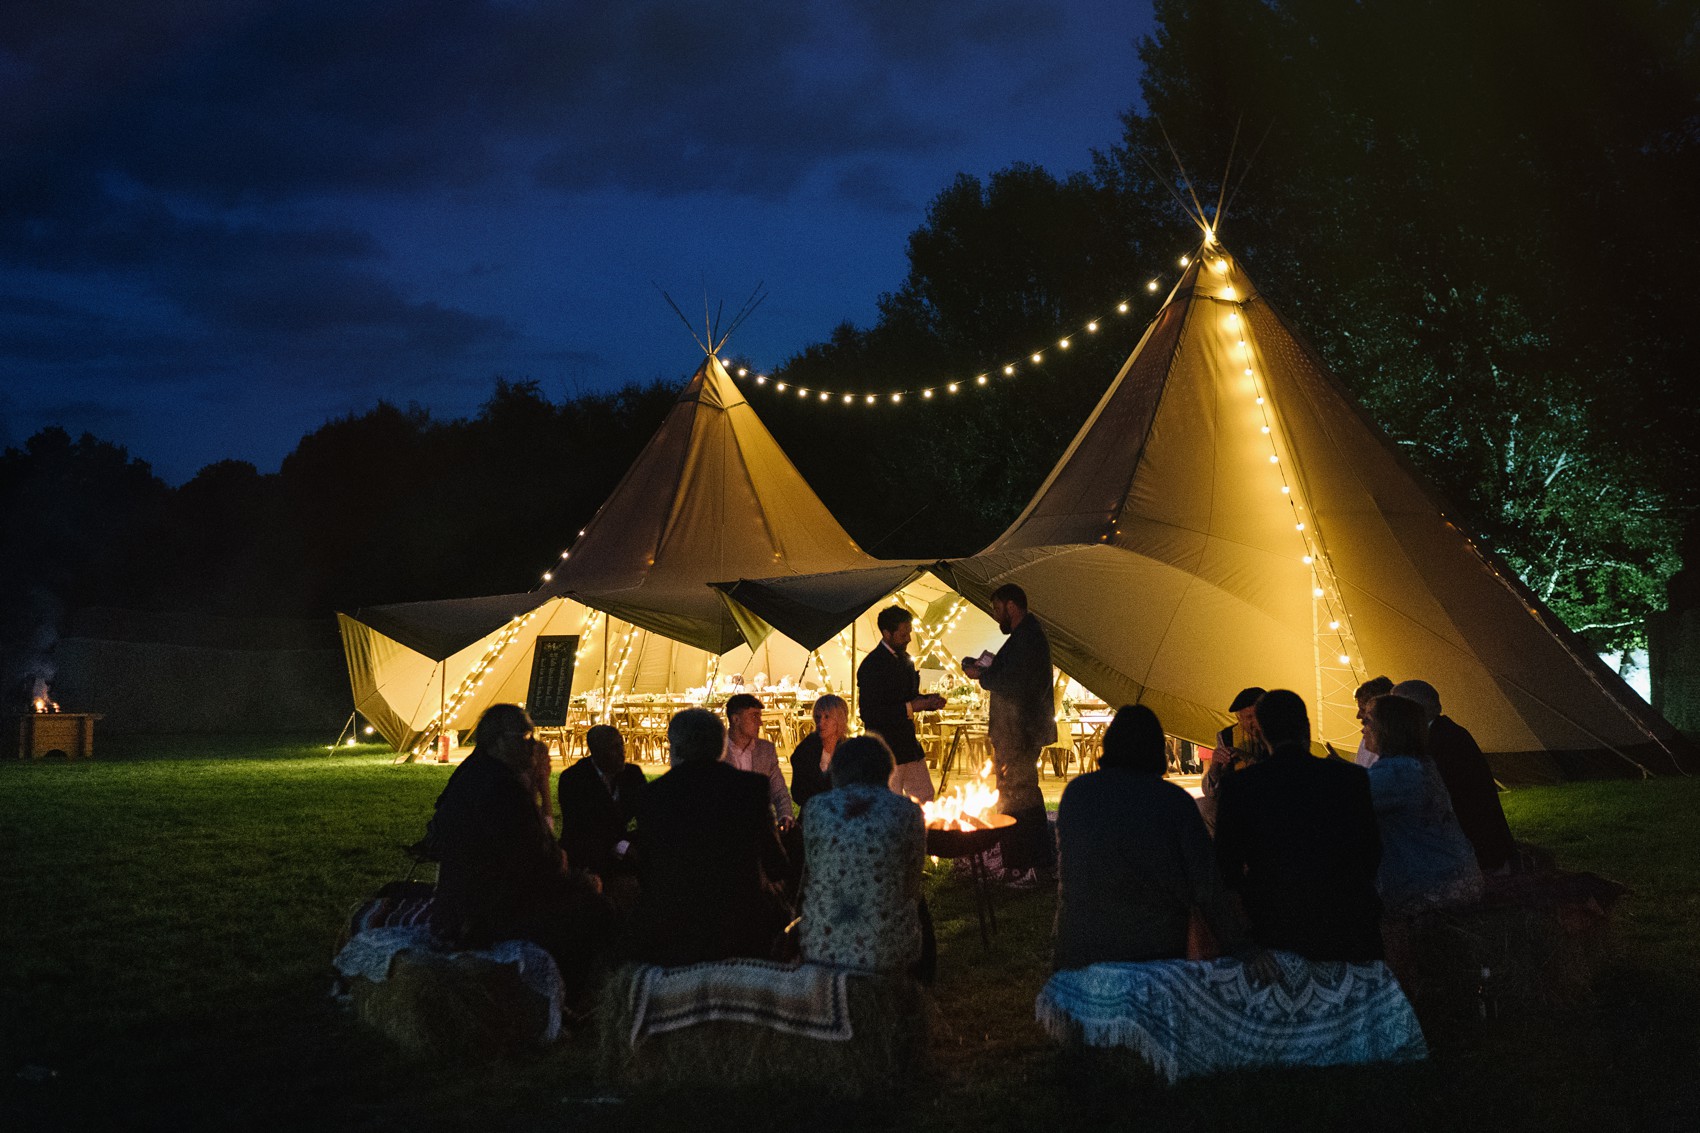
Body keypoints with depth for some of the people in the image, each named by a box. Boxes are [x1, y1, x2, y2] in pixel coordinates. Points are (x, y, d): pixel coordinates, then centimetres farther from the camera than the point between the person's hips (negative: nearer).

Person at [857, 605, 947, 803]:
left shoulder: (905, 659, 11)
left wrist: (930, 701, 3)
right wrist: (910, 708, -22)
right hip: (885, 750, -8)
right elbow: (868, 712, -22)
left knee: (925, 799, 12)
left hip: (909, 744, 8)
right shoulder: (872, 665, -17)